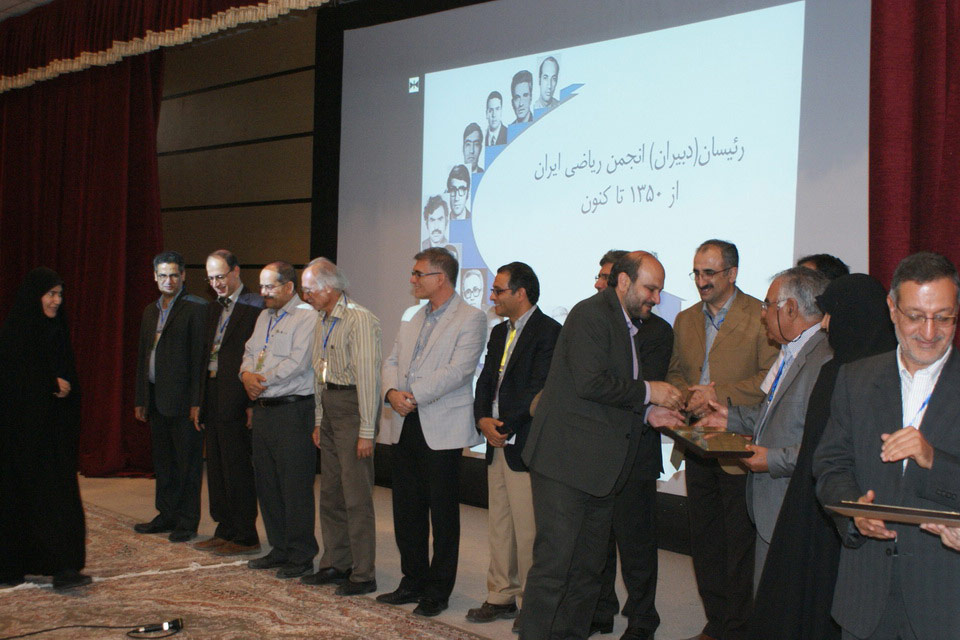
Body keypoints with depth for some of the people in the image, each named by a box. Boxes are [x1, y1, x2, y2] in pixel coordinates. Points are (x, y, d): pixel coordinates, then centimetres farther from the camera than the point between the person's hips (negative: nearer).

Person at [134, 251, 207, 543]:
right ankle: (167, 516, 24)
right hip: (156, 397, 7)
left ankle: (187, 521, 6)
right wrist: (140, 399, 16)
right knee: (163, 461, 14)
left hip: (182, 397, -7)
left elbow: (199, 355, -12)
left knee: (187, 461, 0)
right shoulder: (150, 311, 17)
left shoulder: (196, 308, -6)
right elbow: (143, 356, 20)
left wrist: (197, 401, -16)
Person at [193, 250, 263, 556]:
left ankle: (246, 537, 5)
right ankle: (226, 531, 22)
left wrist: (253, 403, -18)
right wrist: (200, 402, 13)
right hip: (212, 396, 9)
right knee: (217, 468, 13)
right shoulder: (213, 309, 17)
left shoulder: (255, 306, -10)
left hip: (237, 400, -9)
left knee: (237, 468, -4)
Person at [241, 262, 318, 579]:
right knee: (267, 483, 13)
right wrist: (247, 374, -4)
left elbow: (297, 363, -19)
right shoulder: (264, 317, 18)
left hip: (293, 410, -9)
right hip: (263, 409, 9)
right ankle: (279, 550, 24)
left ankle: (301, 557, 3)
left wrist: (263, 380, -10)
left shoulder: (307, 317, -9)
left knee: (295, 486, -5)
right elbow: (250, 353, 18)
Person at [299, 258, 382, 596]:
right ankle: (335, 565, 24)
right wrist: (318, 422, 19)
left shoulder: (360, 320, -14)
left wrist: (366, 431, -18)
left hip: (354, 406, -9)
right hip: (330, 407, 9)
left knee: (356, 496, -6)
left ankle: (363, 575, 2)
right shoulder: (323, 322, 14)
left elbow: (368, 376, -17)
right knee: (330, 494, 13)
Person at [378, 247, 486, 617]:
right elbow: (392, 361, 14)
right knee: (406, 509, 12)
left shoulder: (470, 319, -6)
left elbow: (458, 370, -16)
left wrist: (414, 396, -18)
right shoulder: (413, 320, 19)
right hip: (405, 426, 7)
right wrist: (392, 392, -6)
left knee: (443, 513, 1)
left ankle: (438, 590, 11)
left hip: (441, 429, -7)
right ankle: (413, 582, 24)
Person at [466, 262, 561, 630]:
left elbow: (538, 388, -17)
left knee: (527, 527, -4)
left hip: (526, 444, -8)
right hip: (497, 442, 8)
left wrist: (503, 424, -15)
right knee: (499, 524, 13)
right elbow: (485, 382, 15)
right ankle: (501, 597, 22)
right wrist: (483, 420, -3)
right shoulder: (499, 333, 18)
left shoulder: (548, 331, -10)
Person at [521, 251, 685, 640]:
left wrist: (647, 413, 8)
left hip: (600, 468, 10)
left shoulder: (629, 326, 20)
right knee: (553, 564, -8)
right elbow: (591, 383, -21)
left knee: (587, 568, 12)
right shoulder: (591, 314, -10)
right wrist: (647, 393, -11)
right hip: (567, 461, -10)